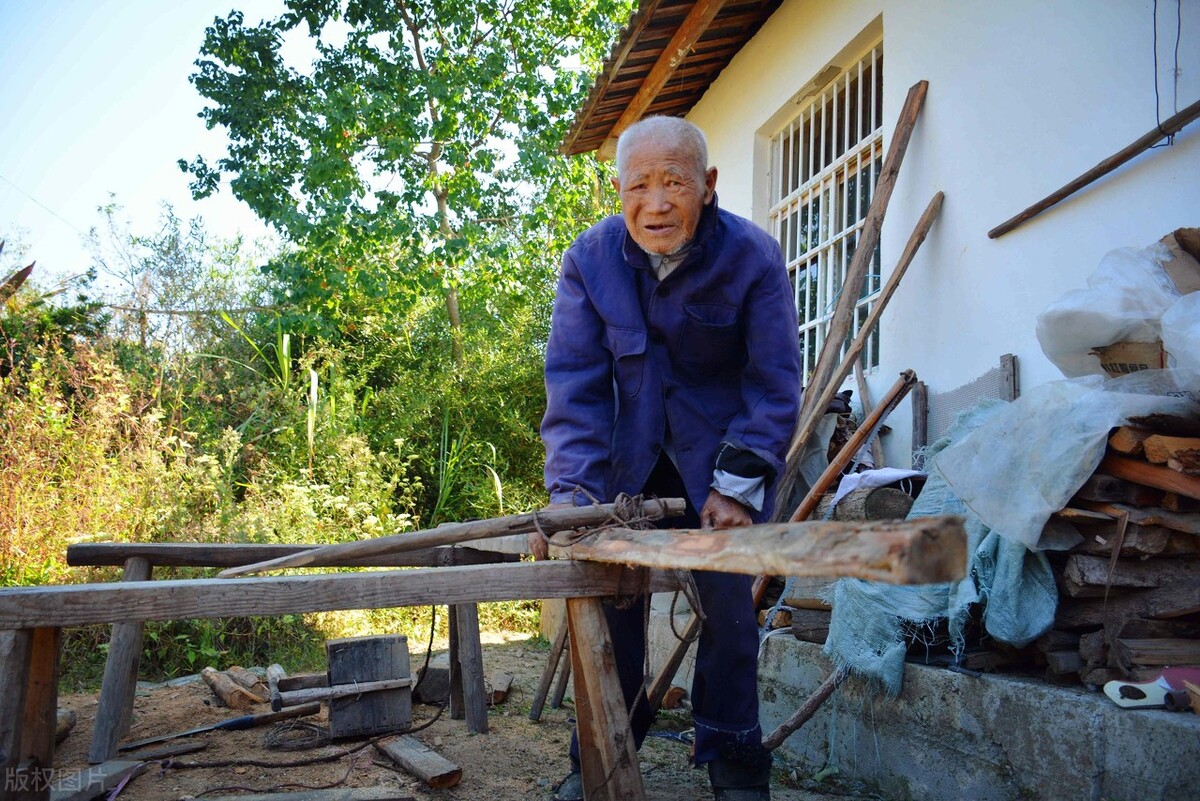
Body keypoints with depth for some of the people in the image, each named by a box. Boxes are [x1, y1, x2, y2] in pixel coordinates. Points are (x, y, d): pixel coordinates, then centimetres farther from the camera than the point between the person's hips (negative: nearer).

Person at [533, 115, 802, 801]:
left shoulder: (753, 256, -17)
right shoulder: (591, 258, -12)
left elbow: (775, 382, -13)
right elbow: (575, 378, -14)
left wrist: (739, 484, -18)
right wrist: (571, 488, -24)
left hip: (720, 448, -2)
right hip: (630, 448, 2)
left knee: (729, 601, -5)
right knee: (611, 592, 3)